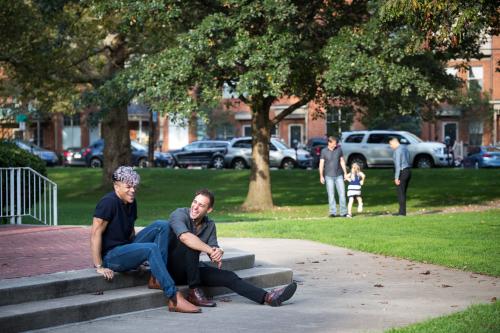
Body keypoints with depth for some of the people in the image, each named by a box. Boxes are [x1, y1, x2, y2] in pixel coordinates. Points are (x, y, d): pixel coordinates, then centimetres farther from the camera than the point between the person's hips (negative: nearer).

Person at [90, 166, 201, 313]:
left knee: (162, 226, -5)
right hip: (110, 256, -9)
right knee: (151, 248, -32)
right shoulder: (108, 202, -16)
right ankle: (174, 300, -36)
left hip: (126, 248, 9)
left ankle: (156, 279, -12)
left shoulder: (131, 202, 11)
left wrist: (138, 256, 12)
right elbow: (95, 233, -19)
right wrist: (99, 267, -21)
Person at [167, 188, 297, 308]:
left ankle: (267, 297, -18)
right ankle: (194, 292, -30)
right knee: (190, 244, -33)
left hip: (191, 270, 6)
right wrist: (211, 250, -37)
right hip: (174, 268, -6)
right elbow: (185, 237, -36)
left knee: (228, 277, -11)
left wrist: (218, 254, -21)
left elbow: (214, 249, 5)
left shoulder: (209, 225, 6)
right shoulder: (179, 215, -15)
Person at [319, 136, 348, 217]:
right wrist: (321, 176, -9)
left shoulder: (339, 149, 2)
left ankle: (343, 212, 3)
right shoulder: (324, 151, -4)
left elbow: (342, 161, 8)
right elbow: (321, 164, -3)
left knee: (342, 193, -2)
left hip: (339, 175, 2)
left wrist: (345, 173, 6)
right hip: (329, 176, -2)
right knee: (331, 195, -2)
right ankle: (333, 212, 2)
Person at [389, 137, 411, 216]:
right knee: (403, 192, 12)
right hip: (408, 171, 9)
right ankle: (401, 211, 15)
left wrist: (396, 177, -18)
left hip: (402, 172, -9)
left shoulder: (397, 151, -14)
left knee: (401, 192, -3)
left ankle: (402, 212, -1)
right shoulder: (405, 148, 15)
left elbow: (398, 164, -19)